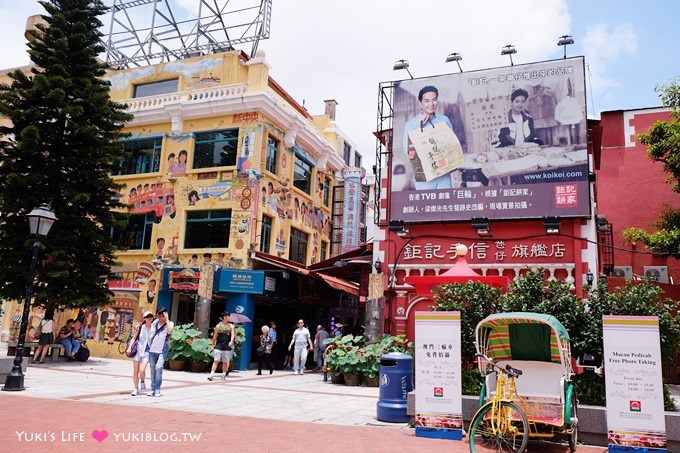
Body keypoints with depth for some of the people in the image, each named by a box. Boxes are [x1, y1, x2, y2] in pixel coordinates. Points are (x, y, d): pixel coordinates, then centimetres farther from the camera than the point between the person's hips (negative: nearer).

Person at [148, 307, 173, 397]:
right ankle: (153, 389, 16)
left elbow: (170, 330, -23)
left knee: (158, 368, -17)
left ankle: (157, 390, -12)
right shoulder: (155, 322, 9)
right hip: (152, 349, 5)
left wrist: (167, 319, -18)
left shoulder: (169, 323, -2)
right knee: (153, 369, 8)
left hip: (162, 350, -5)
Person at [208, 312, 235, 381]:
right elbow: (215, 336, 8)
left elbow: (233, 335, -3)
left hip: (227, 347, 2)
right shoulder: (218, 326, 3)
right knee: (216, 361, -8)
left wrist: (231, 341, -20)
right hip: (218, 346, -2)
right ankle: (212, 375, -11)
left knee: (225, 362, 8)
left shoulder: (231, 326, 7)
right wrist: (213, 344, 10)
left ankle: (224, 374, 22)